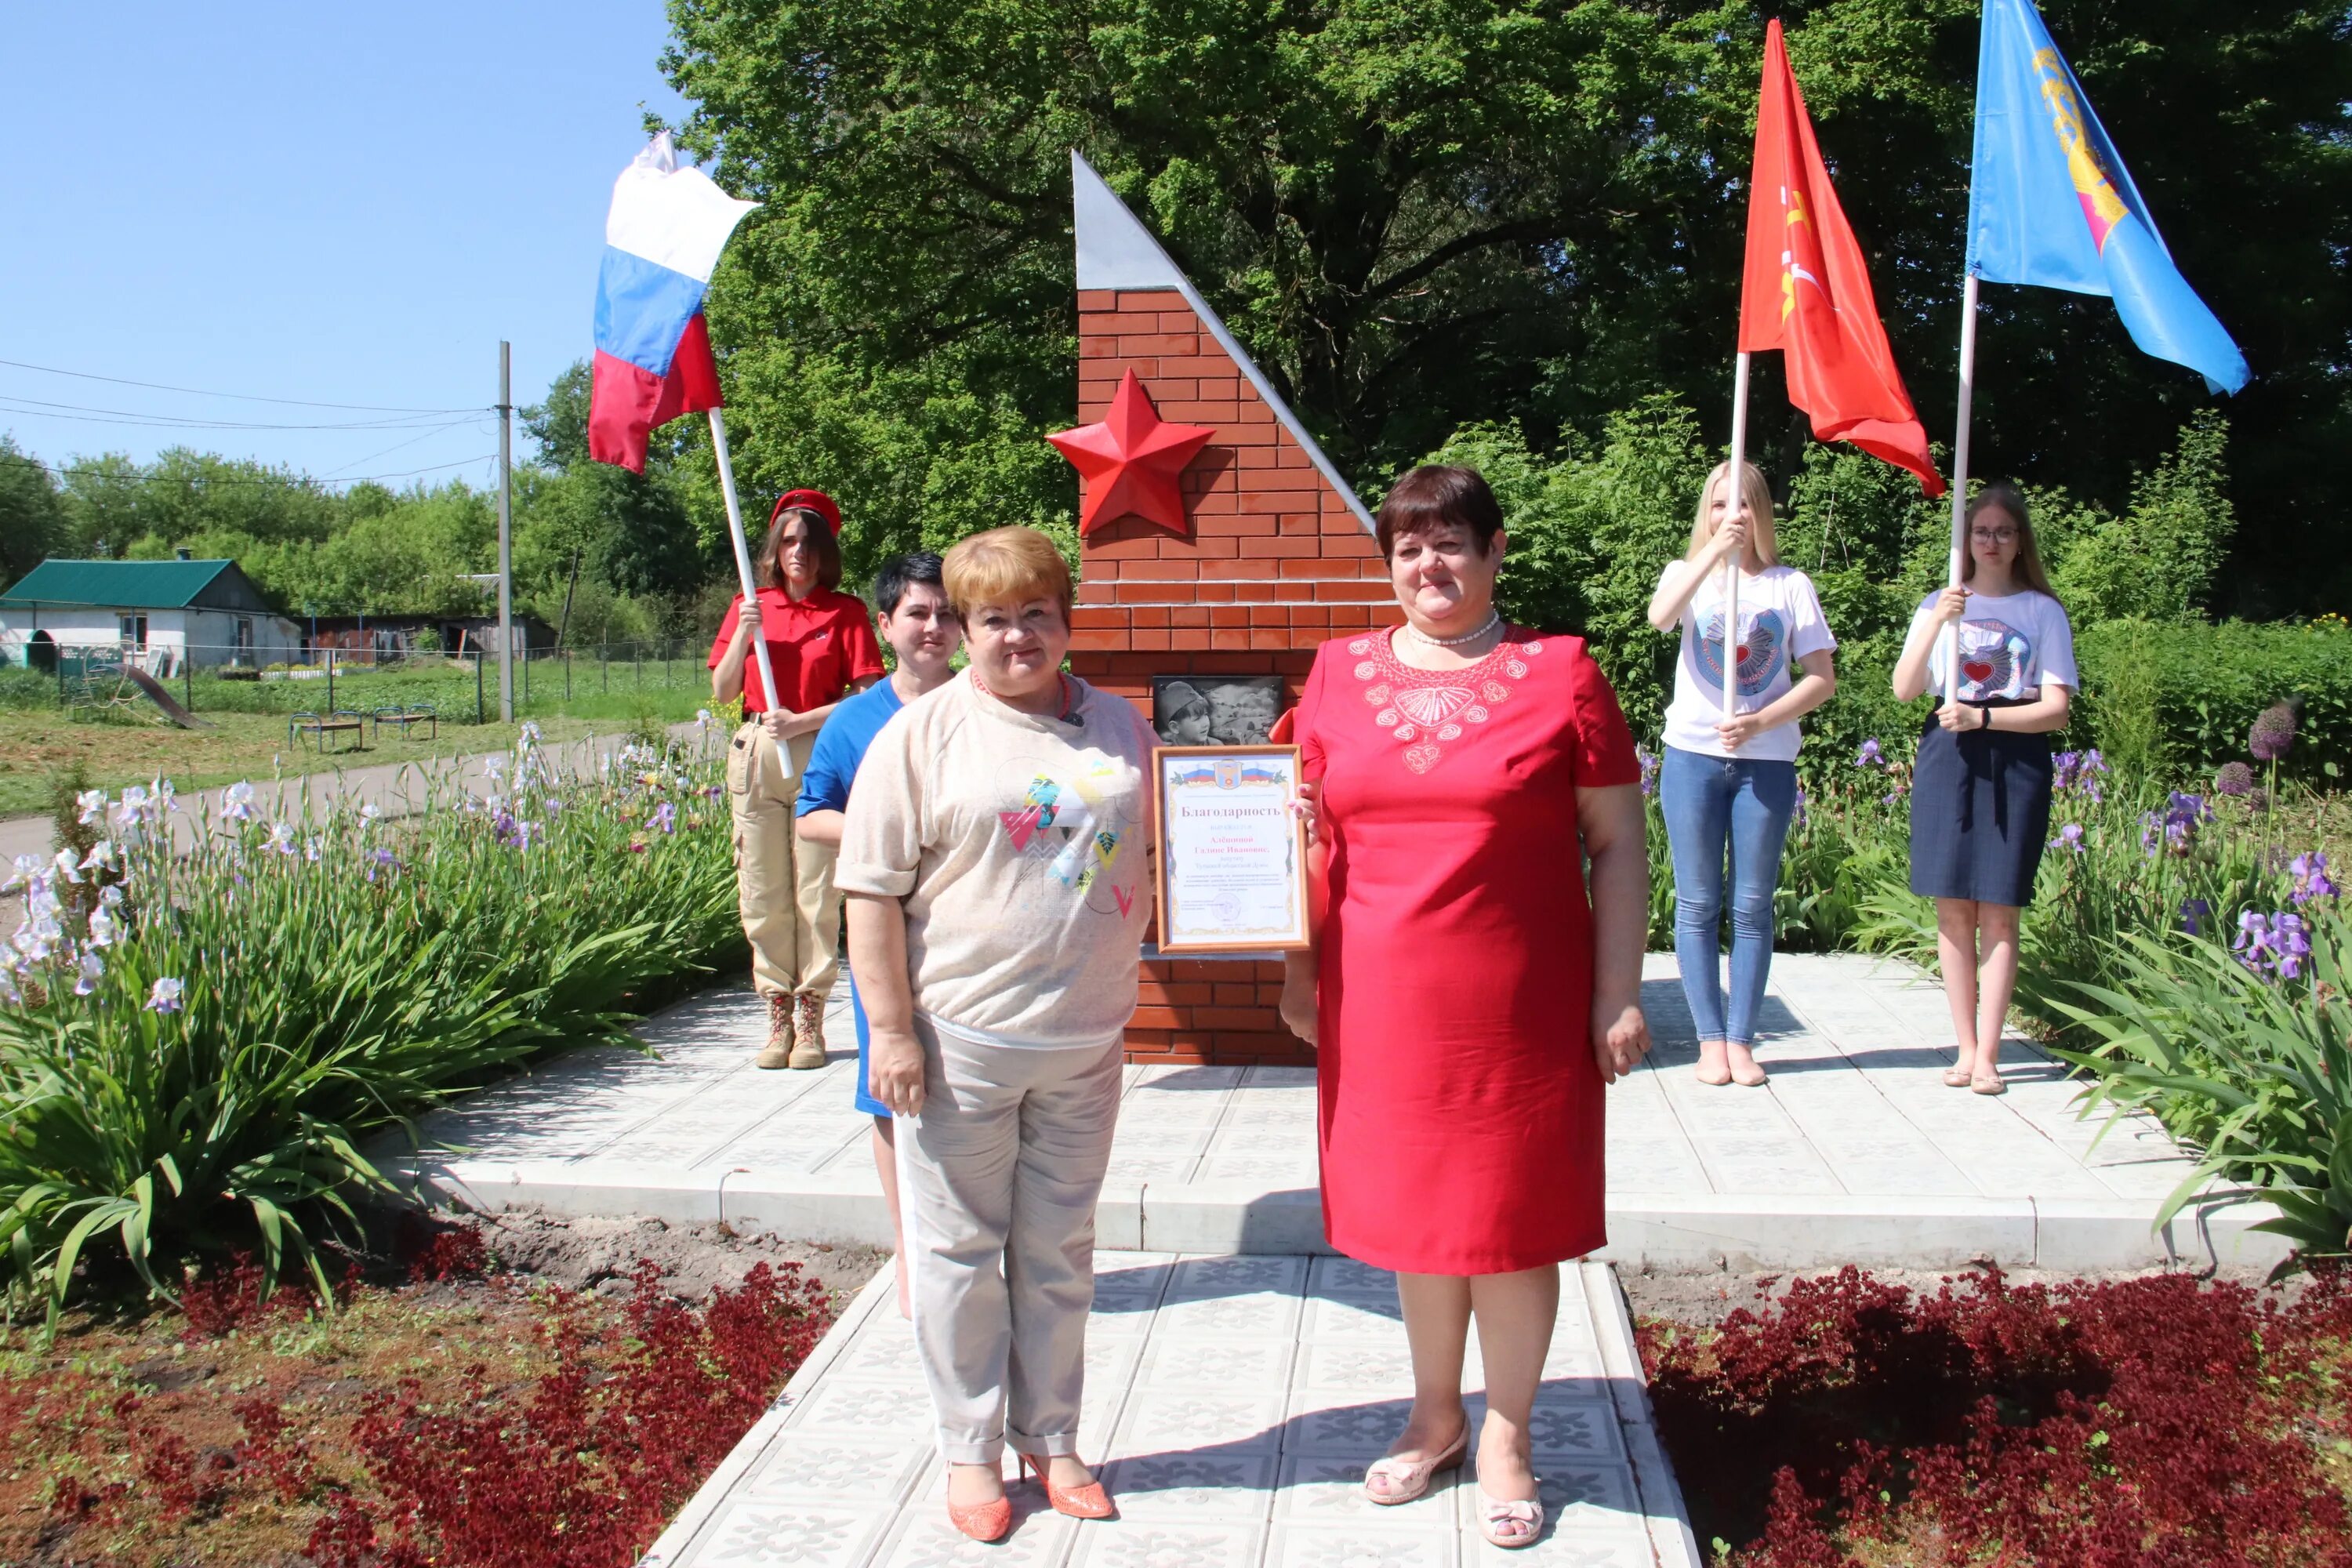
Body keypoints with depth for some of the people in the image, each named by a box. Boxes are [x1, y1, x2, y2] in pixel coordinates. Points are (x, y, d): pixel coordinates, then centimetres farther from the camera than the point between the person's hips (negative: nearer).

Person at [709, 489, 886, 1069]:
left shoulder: (845, 612, 3)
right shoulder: (748, 608, 12)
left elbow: (867, 696, -4)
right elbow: (722, 692, 8)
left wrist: (803, 721, -13)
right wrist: (744, 634, -5)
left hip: (819, 756, -3)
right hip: (756, 755, 3)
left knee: (817, 890, -4)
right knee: (763, 891, 2)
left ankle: (810, 1020, 3)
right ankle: (777, 1016, 11)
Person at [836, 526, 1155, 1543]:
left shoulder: (1118, 726, 8)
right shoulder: (925, 733, -6)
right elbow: (873, 890, -8)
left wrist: (1120, 982, 14)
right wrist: (890, 1029, -12)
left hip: (1084, 1040, 4)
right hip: (960, 1040, -4)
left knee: (1058, 1251, 14)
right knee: (961, 1251, 7)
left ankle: (1049, 1437, 29)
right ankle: (969, 1449, 22)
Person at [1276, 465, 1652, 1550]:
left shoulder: (1559, 673, -3)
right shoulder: (1342, 672, 5)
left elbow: (1617, 843, -3)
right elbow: (1314, 837, 11)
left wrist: (1618, 994, -7)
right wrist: (1298, 972, 8)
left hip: (1523, 1004, -3)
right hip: (1382, 1003, 3)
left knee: (1515, 1216, 8)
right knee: (1413, 1210, 14)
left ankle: (1505, 1434, 26)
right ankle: (1435, 1415, 34)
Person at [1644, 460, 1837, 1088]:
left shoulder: (1790, 585, 6)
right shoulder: (1689, 573, 6)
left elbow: (1822, 678, 1)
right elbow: (1659, 615, -19)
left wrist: (1760, 722, -13)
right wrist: (1715, 549, -28)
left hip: (1767, 761, 0)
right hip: (1694, 756, 0)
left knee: (1752, 907, 3)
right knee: (1698, 904, 1)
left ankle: (1741, 1039, 9)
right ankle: (1710, 1040, 7)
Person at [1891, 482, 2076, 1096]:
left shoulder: (2043, 610, 5)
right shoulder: (1940, 604, 10)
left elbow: (2056, 709, -1)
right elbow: (1904, 689, -2)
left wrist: (1985, 717, -15)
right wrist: (1935, 623, -14)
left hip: (2016, 761, -2)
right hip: (1949, 756, 2)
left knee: (1999, 912, -3)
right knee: (1953, 907, 1)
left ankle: (1987, 1055, 0)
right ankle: (1965, 1046, 9)